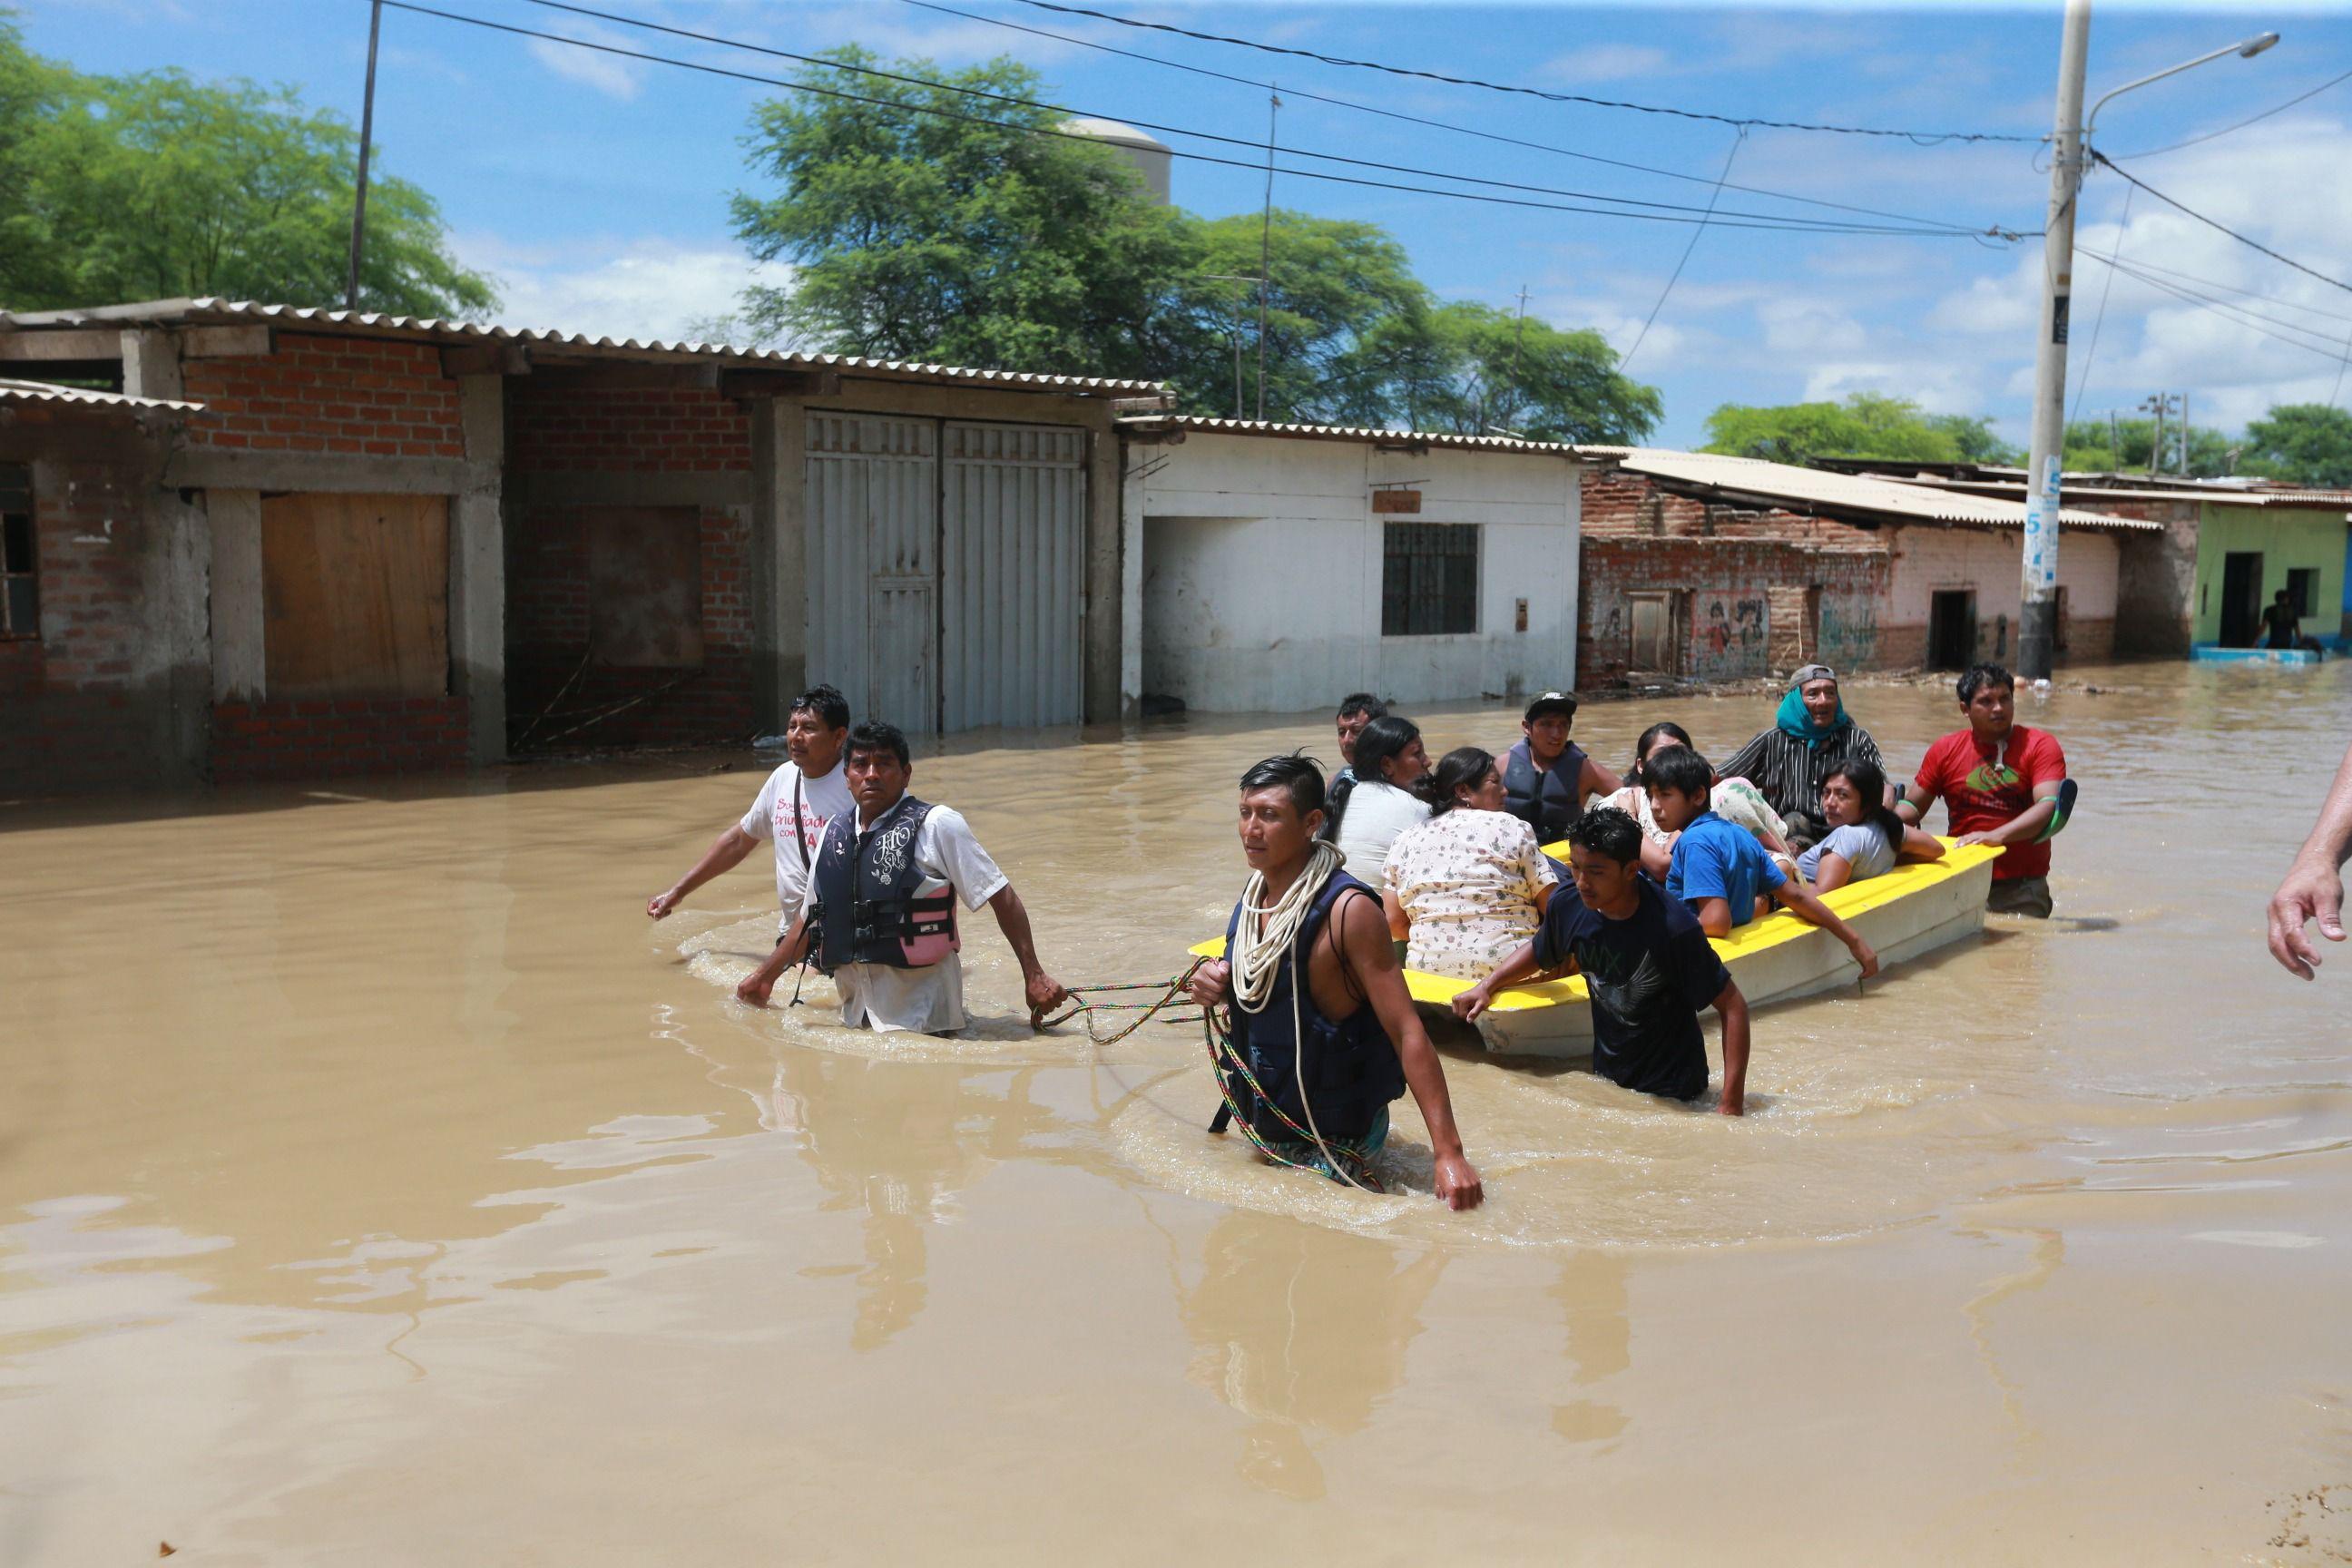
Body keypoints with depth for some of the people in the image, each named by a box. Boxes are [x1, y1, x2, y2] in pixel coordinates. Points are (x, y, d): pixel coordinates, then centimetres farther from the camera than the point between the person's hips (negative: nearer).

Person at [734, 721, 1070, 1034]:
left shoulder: (937, 825, -7)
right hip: (855, 1016, 5)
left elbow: (1002, 898, -8)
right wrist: (765, 976, 27)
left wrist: (1033, 976, -12)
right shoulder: (835, 831, 10)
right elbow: (811, 915, 23)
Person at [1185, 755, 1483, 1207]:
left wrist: (1448, 1153, -35)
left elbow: (1407, 1032, -28)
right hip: (1268, 1126, 8)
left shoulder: (1347, 910, -24)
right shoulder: (1254, 892, -1)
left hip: (1335, 1141, -8)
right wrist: (1217, 989, -8)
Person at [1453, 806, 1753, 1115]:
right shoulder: (1568, 908, -11)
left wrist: (1731, 1104, -23)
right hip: (1605, 1077, 5)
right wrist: (1486, 987, 2)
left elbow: (1733, 1006, -18)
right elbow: (1538, 952, 15)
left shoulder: (1674, 927, -26)